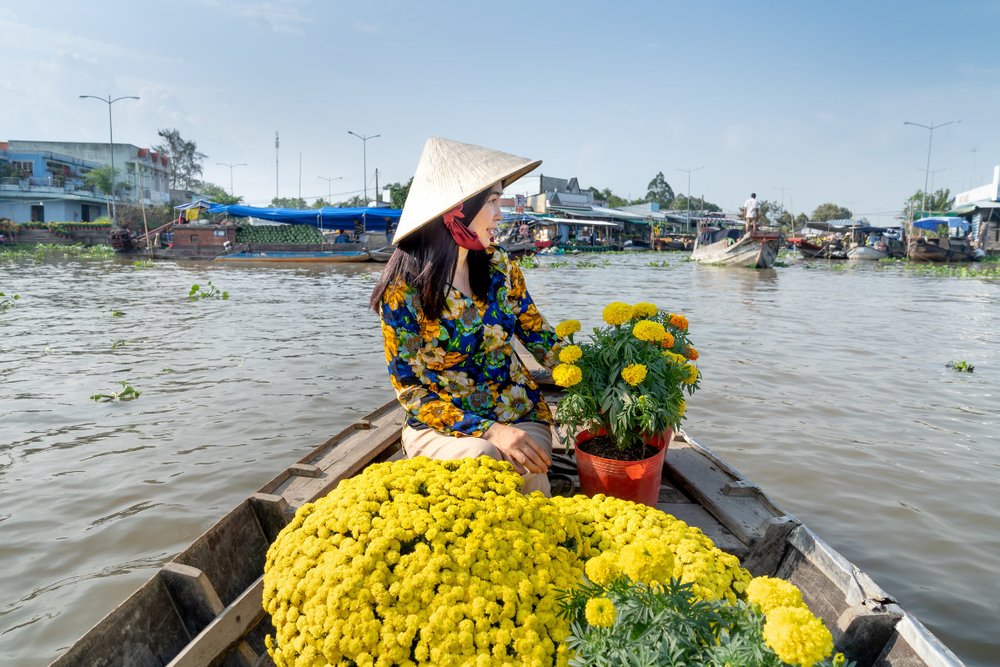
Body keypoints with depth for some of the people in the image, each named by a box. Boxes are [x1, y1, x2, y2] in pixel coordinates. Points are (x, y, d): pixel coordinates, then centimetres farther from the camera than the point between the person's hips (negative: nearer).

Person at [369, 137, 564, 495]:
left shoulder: (497, 263, -1)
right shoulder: (403, 285, -14)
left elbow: (541, 337, 7)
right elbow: (410, 388, -13)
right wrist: (487, 430, -25)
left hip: (519, 413, 3)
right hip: (439, 423, -3)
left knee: (527, 473, -25)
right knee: (480, 456, -33)